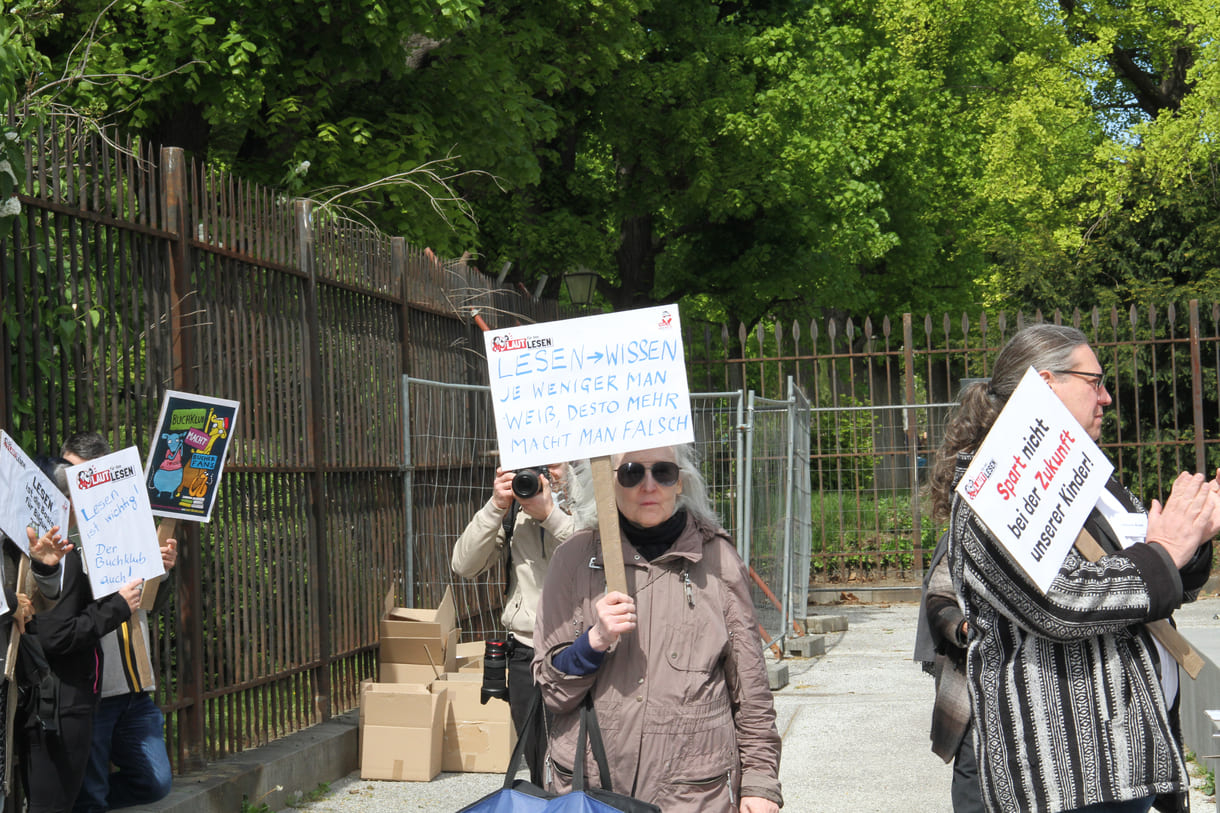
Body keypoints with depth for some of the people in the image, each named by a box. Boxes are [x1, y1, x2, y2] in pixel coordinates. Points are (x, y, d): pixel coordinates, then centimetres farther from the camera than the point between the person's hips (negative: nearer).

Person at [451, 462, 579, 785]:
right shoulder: (512, 513, 10)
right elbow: (465, 565, 0)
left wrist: (550, 514, -20)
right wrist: (495, 507, -9)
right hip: (525, 654, 4)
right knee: (537, 768, 11)